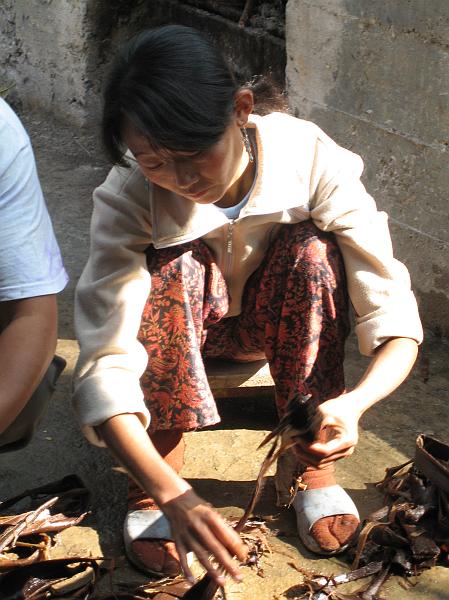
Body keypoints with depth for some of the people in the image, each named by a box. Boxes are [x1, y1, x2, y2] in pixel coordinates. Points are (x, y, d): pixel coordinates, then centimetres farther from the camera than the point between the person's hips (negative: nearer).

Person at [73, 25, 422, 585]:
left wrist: (352, 403, -51)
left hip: (284, 323, 1)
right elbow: (103, 370, -36)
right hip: (181, 326, 0)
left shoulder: (314, 161, -30)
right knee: (172, 262, -34)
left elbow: (395, 325, -30)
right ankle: (154, 482, -18)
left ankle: (313, 463, -15)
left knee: (313, 247, -32)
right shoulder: (127, 198, -31)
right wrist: (171, 495, -49)